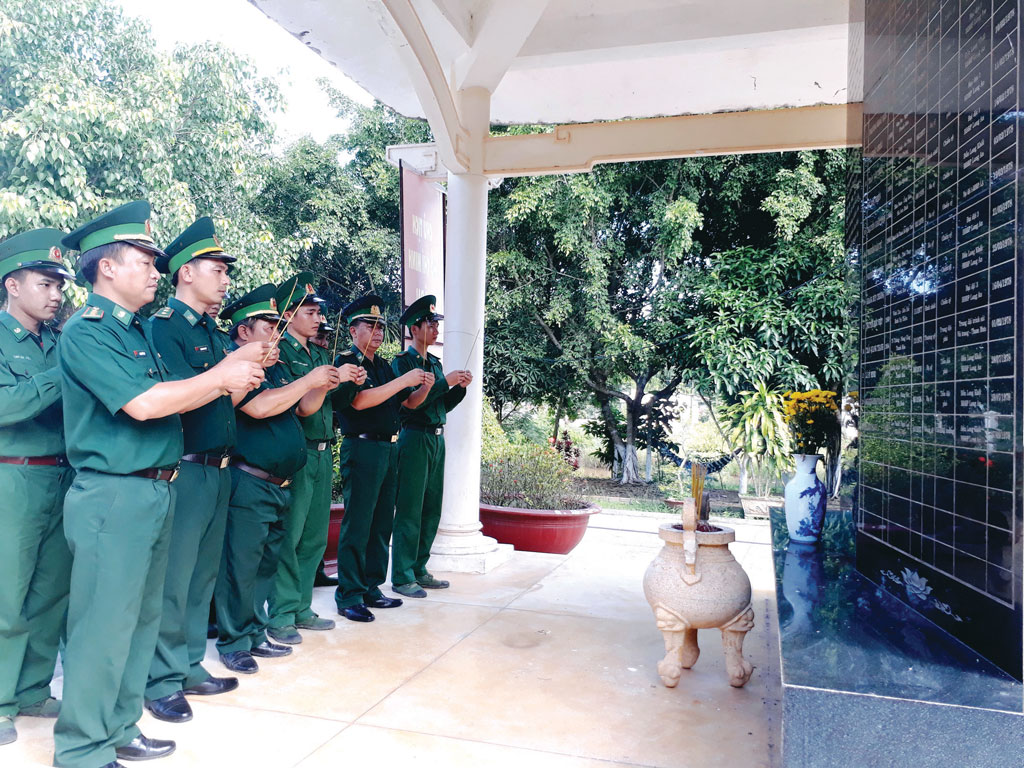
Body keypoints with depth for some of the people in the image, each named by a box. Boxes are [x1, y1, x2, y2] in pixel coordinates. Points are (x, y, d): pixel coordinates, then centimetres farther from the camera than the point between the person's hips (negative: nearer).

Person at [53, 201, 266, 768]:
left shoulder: (139, 331, 15)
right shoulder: (86, 332, -12)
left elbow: (169, 401, 15)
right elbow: (142, 404, -22)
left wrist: (231, 375, 4)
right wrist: (219, 377, -13)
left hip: (156, 492, 9)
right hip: (113, 497, -9)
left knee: (141, 619, 16)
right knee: (104, 625, 0)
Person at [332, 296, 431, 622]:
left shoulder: (384, 366, 18)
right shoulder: (346, 361, -6)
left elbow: (409, 401, 21)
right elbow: (359, 400, -21)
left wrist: (424, 387, -1)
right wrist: (404, 380, -20)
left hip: (389, 449, 8)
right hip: (362, 449, -8)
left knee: (382, 522, 11)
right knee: (357, 523, -4)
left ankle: (371, 588, 22)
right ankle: (349, 596, 4)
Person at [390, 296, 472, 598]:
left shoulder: (435, 363, 17)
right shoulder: (402, 362, -5)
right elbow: (410, 402, -17)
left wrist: (460, 387, 2)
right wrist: (445, 381, -16)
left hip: (437, 439, 8)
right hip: (415, 438, -8)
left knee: (431, 510, 11)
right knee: (409, 511, -3)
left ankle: (419, 570, 21)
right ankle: (402, 578, 6)